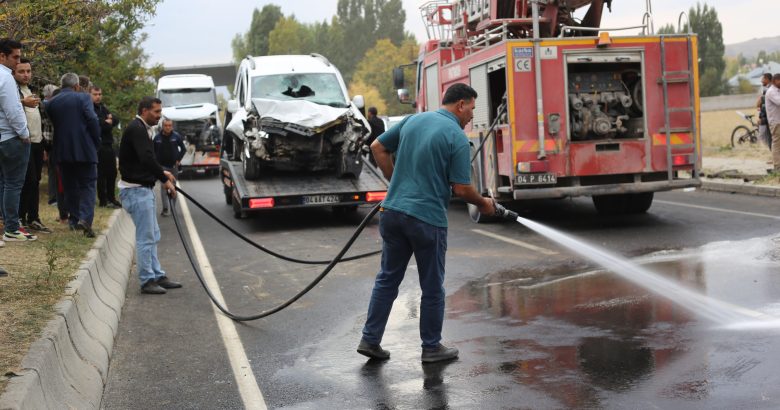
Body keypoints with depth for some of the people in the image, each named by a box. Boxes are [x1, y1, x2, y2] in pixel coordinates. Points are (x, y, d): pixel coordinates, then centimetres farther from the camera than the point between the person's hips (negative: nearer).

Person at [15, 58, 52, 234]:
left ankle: (33, 219, 11)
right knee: (29, 181, -9)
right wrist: (23, 103, -33)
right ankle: (21, 217, -1)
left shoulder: (32, 92, 21)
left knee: (34, 182, 7)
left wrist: (43, 146, 23)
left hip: (36, 144, 8)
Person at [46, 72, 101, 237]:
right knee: (88, 185, 0)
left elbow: (51, 124, 12)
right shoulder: (83, 98, -5)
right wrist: (96, 142, -2)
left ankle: (74, 220, 16)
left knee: (69, 186, 14)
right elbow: (92, 120, -12)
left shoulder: (51, 103, 9)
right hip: (85, 149, -4)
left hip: (63, 151, 4)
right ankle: (85, 218, -17)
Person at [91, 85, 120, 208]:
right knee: (101, 174, -4)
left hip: (108, 145, 8)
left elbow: (114, 121, 11)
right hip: (98, 146, -8)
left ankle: (111, 198, 23)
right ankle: (103, 200, 2)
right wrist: (107, 122, -5)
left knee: (112, 173, 12)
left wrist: (106, 122, -9)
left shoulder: (103, 108, 18)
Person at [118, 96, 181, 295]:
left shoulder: (141, 129, 16)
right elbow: (146, 158, -27)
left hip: (143, 188, 11)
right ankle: (147, 281, 0)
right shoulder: (136, 129, -16)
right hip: (135, 189, -11)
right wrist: (165, 180, -21)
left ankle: (157, 276, 20)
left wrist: (162, 172, 11)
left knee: (152, 235, 14)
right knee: (145, 237, -6)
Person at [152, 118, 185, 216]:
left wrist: (179, 159, -1)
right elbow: (153, 150, 5)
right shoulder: (157, 137, -6)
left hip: (174, 165, 1)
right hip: (162, 166, -1)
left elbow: (183, 148, 6)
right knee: (163, 186, -9)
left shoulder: (176, 136, -4)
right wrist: (156, 162, -3)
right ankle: (165, 208, -9)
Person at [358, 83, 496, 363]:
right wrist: (482, 204, 8)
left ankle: (370, 339, 16)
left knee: (387, 278, 15)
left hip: (393, 211, 6)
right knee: (432, 288, 9)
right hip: (427, 218, -6)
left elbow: (378, 147, 15)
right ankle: (431, 347, 20)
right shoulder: (457, 137, -10)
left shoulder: (412, 120, 9)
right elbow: (461, 188, -11)